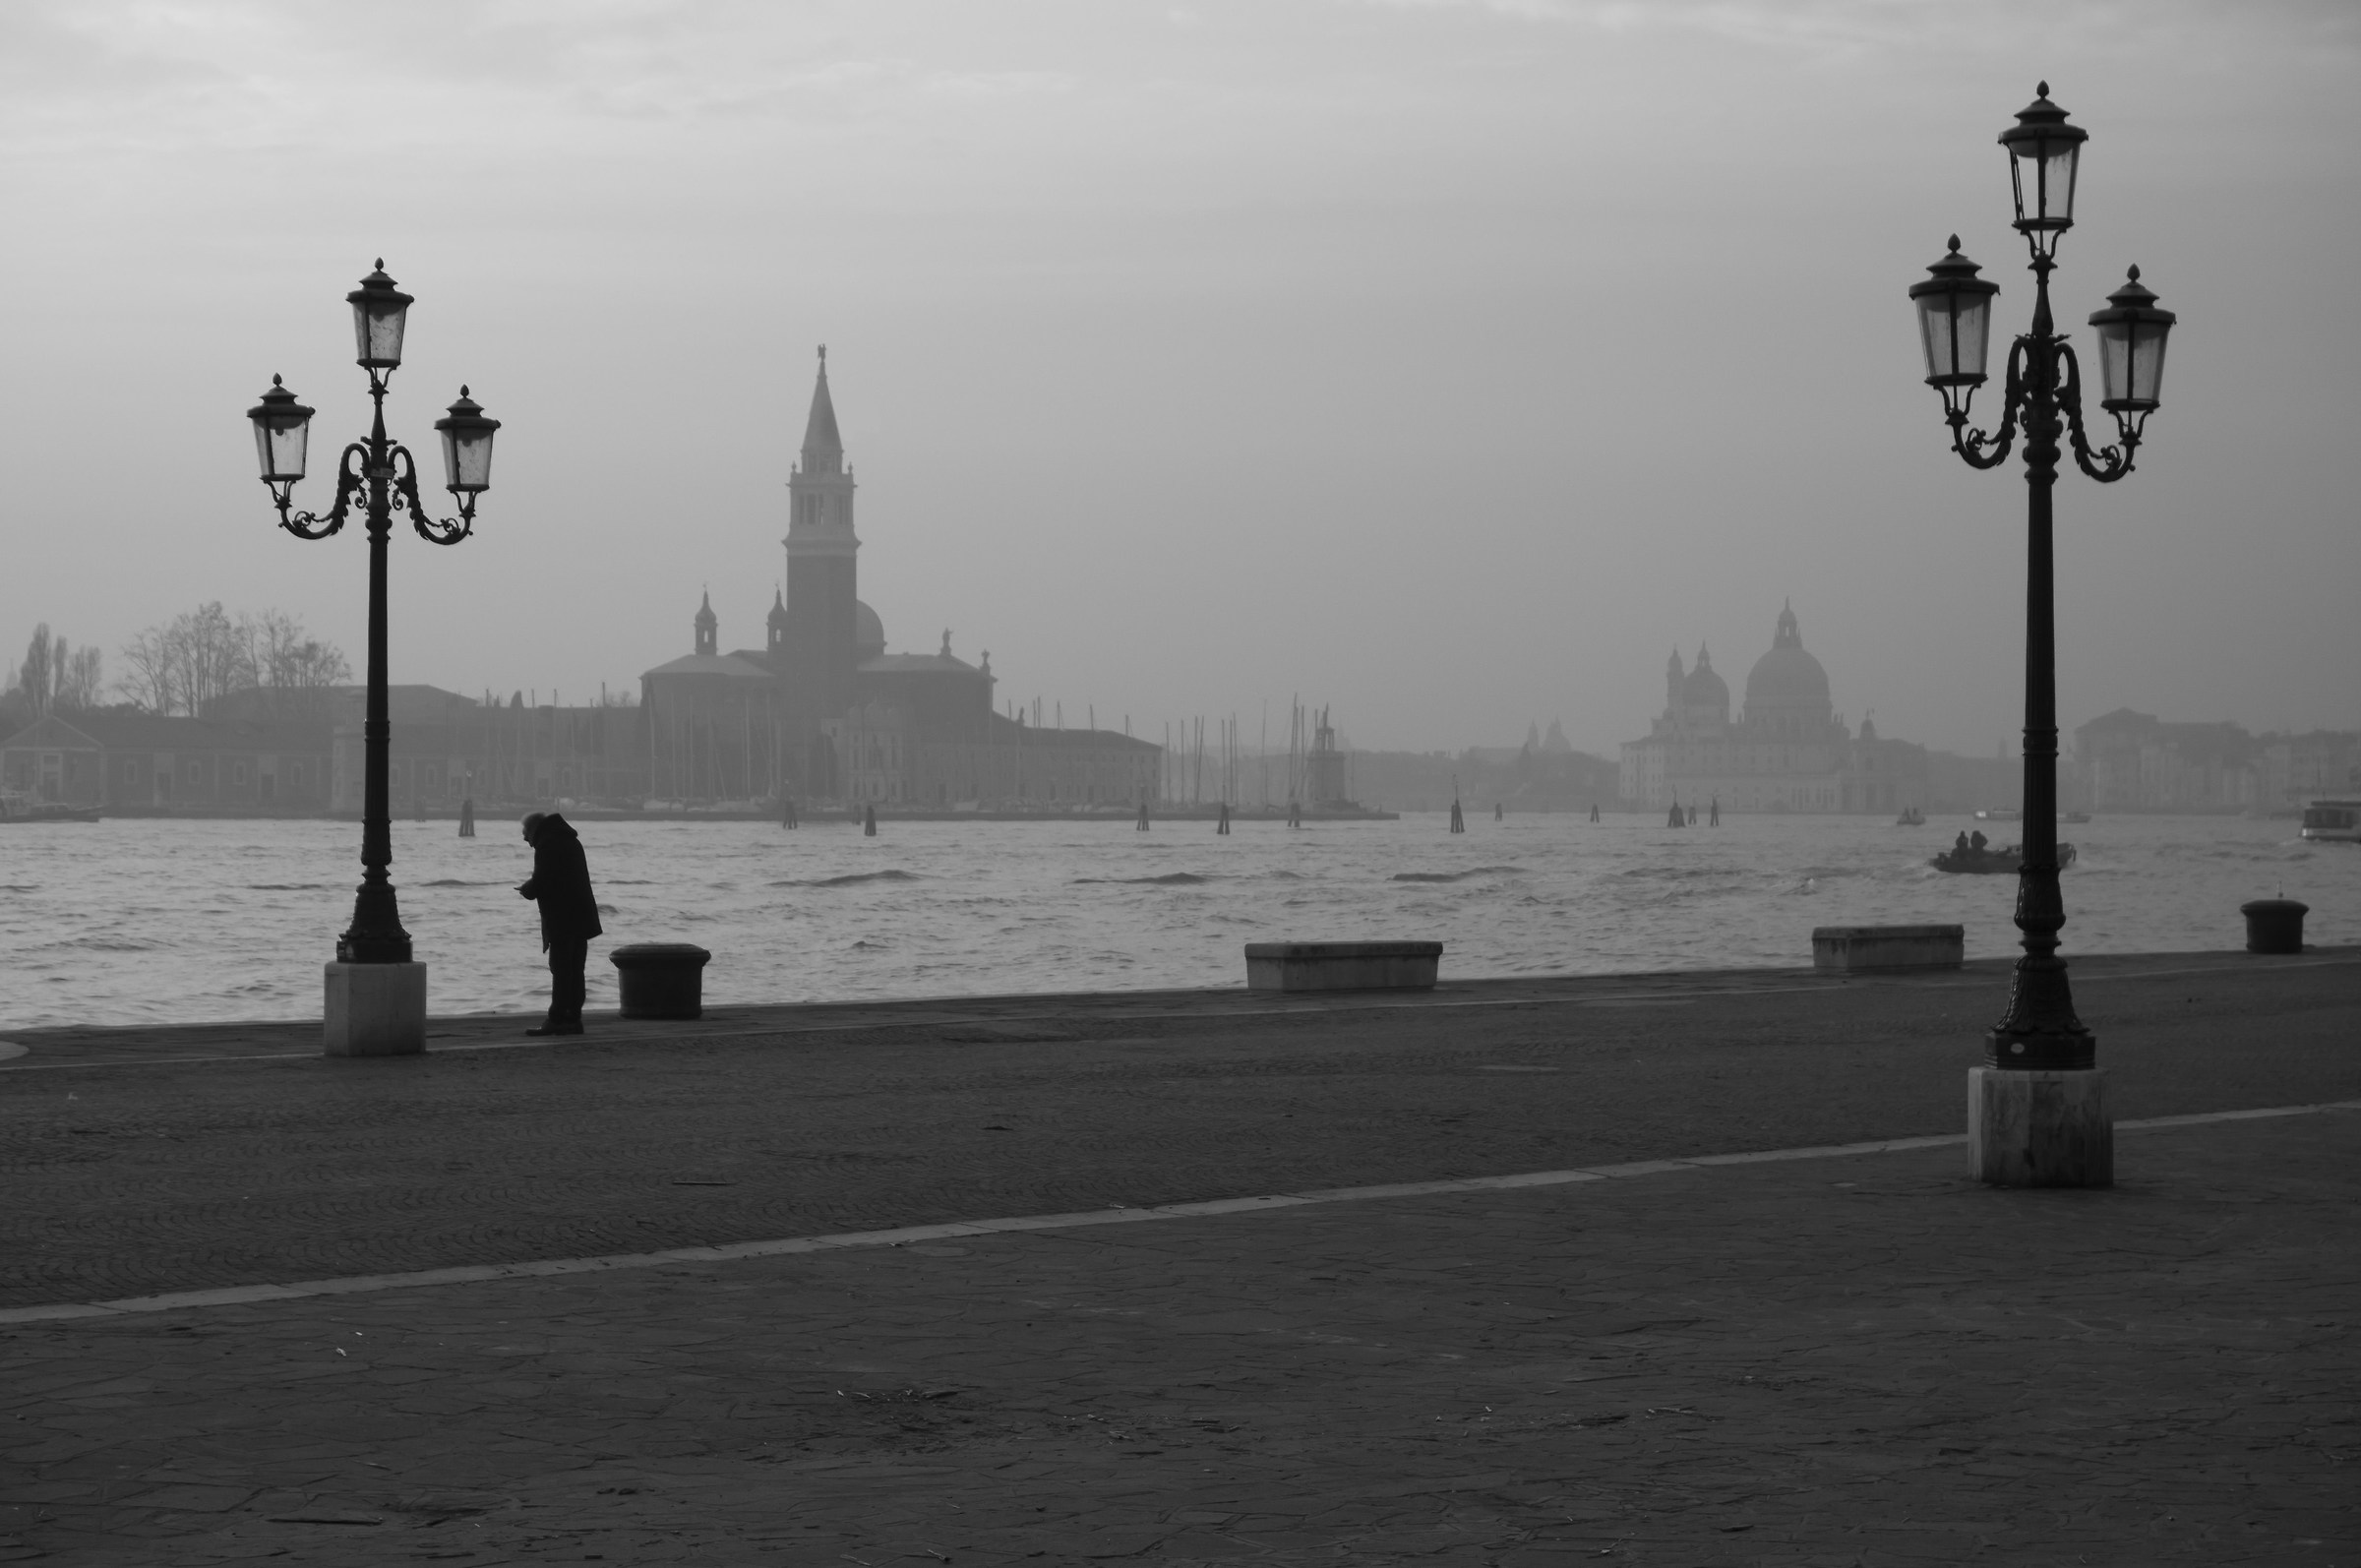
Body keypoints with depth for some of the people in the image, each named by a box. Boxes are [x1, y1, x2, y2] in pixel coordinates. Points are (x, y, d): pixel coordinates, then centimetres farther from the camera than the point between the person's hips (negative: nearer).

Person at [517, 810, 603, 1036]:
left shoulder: (546, 846, -12)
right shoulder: (571, 841, 17)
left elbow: (539, 884, -17)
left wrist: (525, 889, 5)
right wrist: (530, 888, 20)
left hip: (561, 920, -9)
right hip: (581, 918, 9)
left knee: (561, 970, -7)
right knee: (575, 970, 10)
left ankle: (556, 1020, -6)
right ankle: (573, 1019, 11)